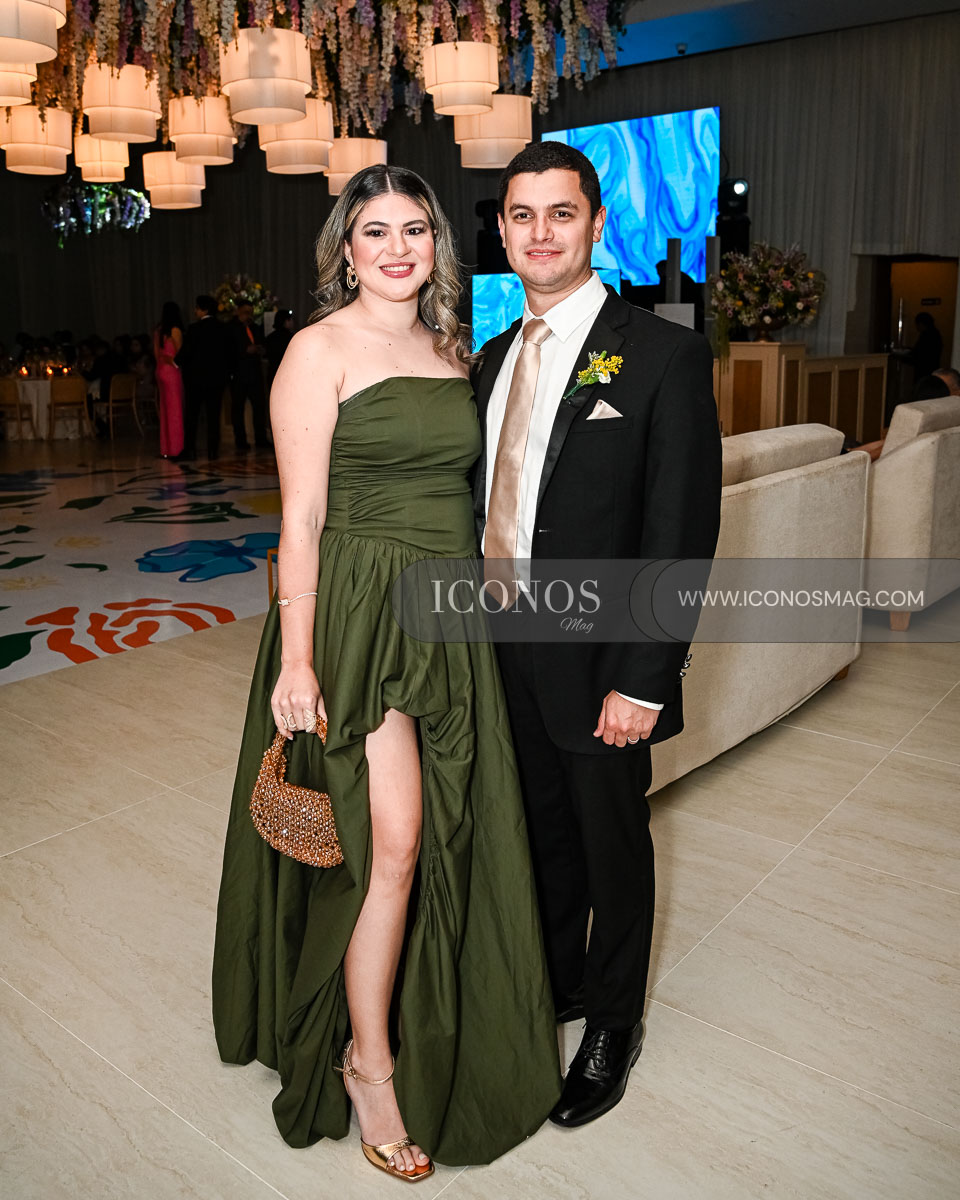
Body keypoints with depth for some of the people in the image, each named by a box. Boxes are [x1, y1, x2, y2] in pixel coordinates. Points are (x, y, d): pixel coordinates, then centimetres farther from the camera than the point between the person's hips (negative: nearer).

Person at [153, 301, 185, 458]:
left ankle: (165, 448, 14)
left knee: (165, 410, 11)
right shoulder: (175, 330, -11)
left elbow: (156, 352, 14)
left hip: (161, 370, 7)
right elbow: (179, 352, -10)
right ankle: (175, 448, -4)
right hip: (173, 371, -7)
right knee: (175, 409, -4)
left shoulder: (158, 330, 10)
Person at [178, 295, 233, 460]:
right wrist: (226, 370, 15)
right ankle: (213, 451, 3)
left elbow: (186, 352, -11)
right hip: (217, 377, 4)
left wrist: (179, 362, 8)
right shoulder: (222, 328, 3)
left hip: (196, 377, -4)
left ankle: (190, 450, 5)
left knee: (191, 414, 5)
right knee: (214, 415, 5)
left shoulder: (195, 328, -11)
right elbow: (229, 352, 7)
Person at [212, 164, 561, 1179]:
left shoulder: (453, 351, 14)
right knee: (395, 841, -8)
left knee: (449, 836, 13)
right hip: (358, 610, -6)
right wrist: (296, 658, -15)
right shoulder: (320, 349, -6)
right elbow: (301, 517, -11)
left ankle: (426, 1025, 37)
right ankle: (366, 1061, 14)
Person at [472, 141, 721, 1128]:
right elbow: (488, 501, 11)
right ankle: (555, 983, 44)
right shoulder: (496, 357, 9)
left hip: (596, 663, -5)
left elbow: (682, 534, -16)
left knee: (613, 844, 13)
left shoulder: (664, 356, -12)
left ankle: (613, 1026, 36)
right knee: (542, 832, 21)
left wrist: (641, 679, -18)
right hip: (506, 649, 6)